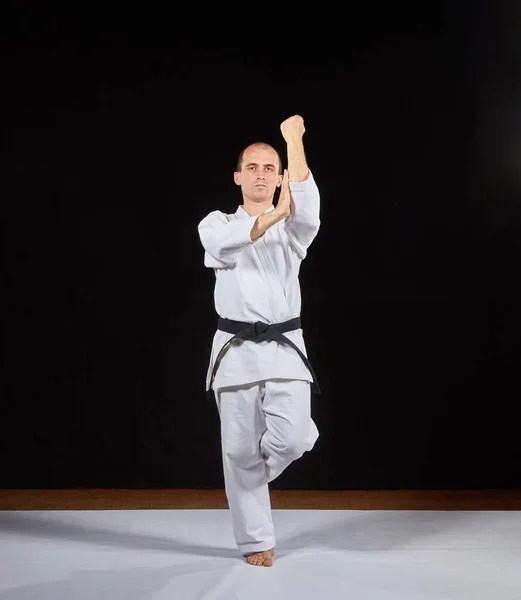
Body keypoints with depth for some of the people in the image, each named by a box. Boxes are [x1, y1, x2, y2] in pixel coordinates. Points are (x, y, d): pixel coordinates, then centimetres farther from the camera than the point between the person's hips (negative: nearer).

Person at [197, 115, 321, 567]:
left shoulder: (294, 227, 6)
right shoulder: (217, 224, 5)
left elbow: (308, 206, -19)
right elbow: (225, 241, -21)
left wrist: (295, 141, -26)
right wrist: (275, 213, -33)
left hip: (285, 347, 0)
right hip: (236, 349, 0)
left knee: (293, 438, -15)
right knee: (240, 449, 3)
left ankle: (258, 464, 21)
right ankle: (256, 541, 18)